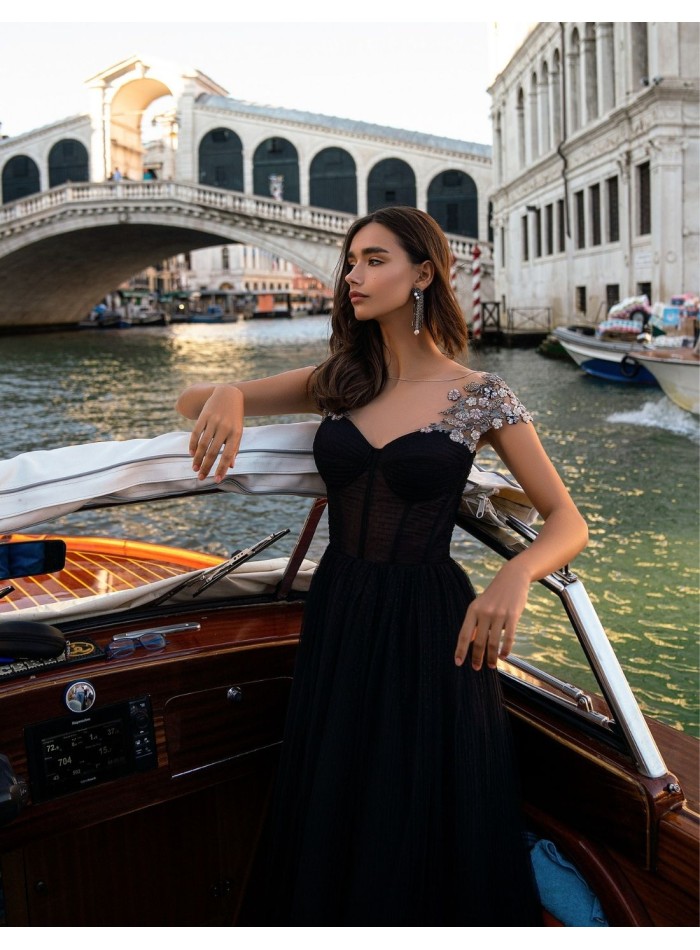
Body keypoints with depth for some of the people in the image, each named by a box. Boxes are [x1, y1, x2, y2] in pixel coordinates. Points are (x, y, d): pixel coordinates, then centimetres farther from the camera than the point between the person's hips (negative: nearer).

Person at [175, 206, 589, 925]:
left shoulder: (481, 398, -7)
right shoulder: (338, 381, 3)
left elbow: (567, 522, -7)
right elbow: (190, 401, 5)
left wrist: (514, 575, -29)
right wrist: (226, 394, -20)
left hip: (429, 629, -4)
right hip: (336, 621, 4)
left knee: (425, 837, 10)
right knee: (328, 832, 18)